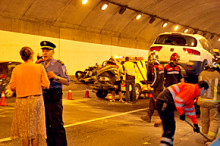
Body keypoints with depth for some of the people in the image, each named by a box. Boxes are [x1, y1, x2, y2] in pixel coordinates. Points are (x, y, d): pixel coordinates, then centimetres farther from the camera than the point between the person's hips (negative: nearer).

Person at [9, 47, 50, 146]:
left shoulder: (16, 69, -2)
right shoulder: (39, 67, -5)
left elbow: (12, 86, 1)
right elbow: (46, 85, -5)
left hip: (21, 101, 1)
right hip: (36, 100, -1)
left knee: (24, 129, 11)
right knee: (35, 128, 10)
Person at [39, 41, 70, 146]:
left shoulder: (59, 64, -6)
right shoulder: (41, 65, 11)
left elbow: (67, 82, -10)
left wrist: (56, 76, -25)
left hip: (54, 97, -6)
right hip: (43, 96, 6)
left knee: (57, 124, -7)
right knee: (47, 124, 11)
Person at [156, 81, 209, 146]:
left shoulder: (193, 92, 23)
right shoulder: (191, 88, -10)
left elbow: (191, 109, 30)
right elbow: (178, 100, -20)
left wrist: (195, 124, 32)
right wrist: (182, 113, -8)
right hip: (164, 103, -11)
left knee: (171, 127, 18)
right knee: (169, 129, -12)